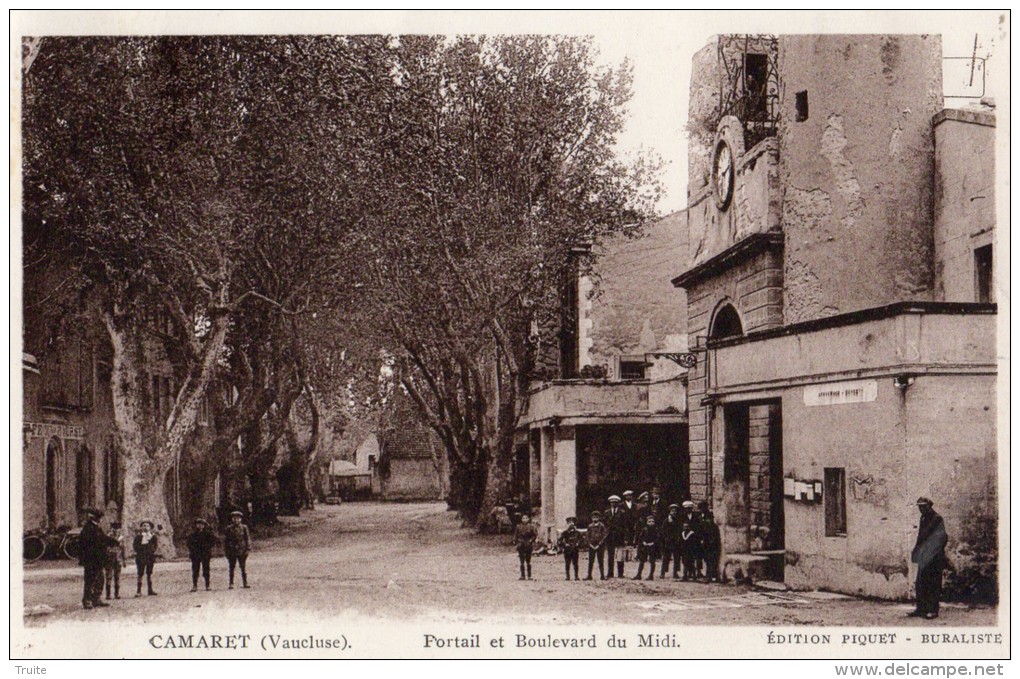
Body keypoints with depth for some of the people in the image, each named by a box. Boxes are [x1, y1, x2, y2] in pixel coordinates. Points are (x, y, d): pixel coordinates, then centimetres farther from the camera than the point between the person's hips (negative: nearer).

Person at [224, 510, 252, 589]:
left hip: (242, 551, -1)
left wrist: (248, 549, -3)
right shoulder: (229, 529, 4)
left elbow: (248, 538, 4)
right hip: (232, 552, 1)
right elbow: (225, 540, 7)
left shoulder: (244, 528, 3)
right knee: (231, 568, 5)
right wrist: (225, 551, 1)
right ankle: (231, 584, 10)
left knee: (243, 568, 3)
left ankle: (245, 583, 8)